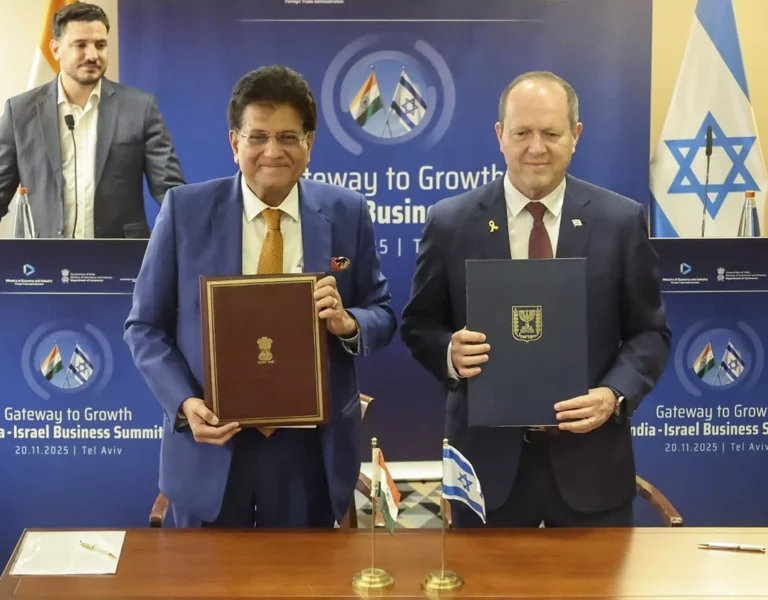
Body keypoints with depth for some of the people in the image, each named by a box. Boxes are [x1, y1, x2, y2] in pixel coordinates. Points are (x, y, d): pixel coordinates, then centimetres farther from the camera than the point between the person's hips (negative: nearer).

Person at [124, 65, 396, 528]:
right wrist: (184, 403, -15)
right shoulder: (186, 209, -4)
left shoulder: (347, 213, -1)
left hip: (312, 450, 1)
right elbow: (145, 326, 0)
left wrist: (348, 323, -18)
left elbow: (382, 314, 5)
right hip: (211, 446, 0)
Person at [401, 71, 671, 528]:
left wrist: (615, 394, -15)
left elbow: (650, 331, 3)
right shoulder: (451, 221, -2)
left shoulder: (621, 220, -1)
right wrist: (450, 353, -17)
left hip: (589, 458, 1)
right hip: (488, 457, 0)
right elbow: (419, 325, 5)